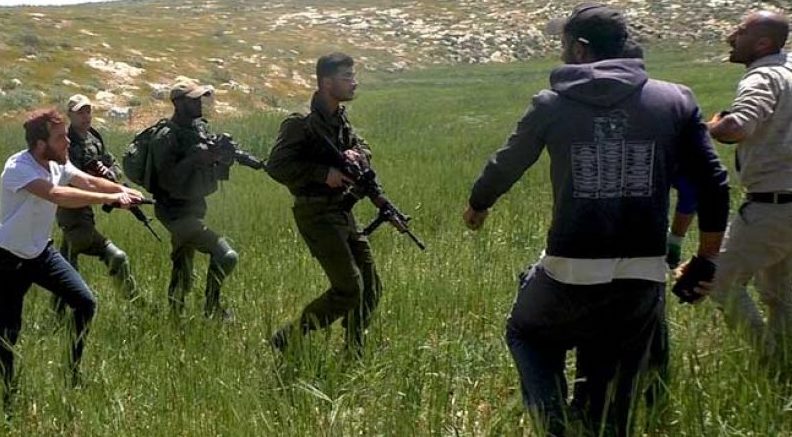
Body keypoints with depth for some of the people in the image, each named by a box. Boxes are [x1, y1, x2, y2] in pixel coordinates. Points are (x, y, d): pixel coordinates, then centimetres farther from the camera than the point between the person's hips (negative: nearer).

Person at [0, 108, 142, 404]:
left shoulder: (57, 164, -2)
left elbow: (88, 182, -9)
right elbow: (57, 195, -39)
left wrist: (122, 190, -30)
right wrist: (111, 198, -43)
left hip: (41, 252, 7)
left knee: (85, 303, -3)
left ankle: (75, 374, 11)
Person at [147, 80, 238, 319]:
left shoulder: (201, 128, 9)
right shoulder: (166, 137, -15)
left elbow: (218, 174, 11)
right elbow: (167, 180, -25)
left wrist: (223, 158, -10)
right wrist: (195, 158, -29)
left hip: (195, 209, 8)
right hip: (177, 212, -8)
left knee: (182, 277, 15)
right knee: (225, 256, -17)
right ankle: (212, 307, -3)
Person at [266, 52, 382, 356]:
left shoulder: (339, 118, 10)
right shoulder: (302, 123, -16)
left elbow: (363, 148, 18)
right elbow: (276, 166, -21)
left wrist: (356, 155, -7)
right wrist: (324, 174, -22)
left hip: (342, 211, 9)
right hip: (317, 214, -9)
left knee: (370, 287, 8)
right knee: (349, 288, -12)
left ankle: (354, 356, 19)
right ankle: (285, 342, 0)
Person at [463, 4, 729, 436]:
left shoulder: (552, 104, 1)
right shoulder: (676, 100, 3)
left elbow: (506, 164, 17)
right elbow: (713, 186, 3)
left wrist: (477, 205, 37)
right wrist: (705, 262, 15)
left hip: (571, 274, -2)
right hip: (644, 277, 2)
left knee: (526, 333, 27)